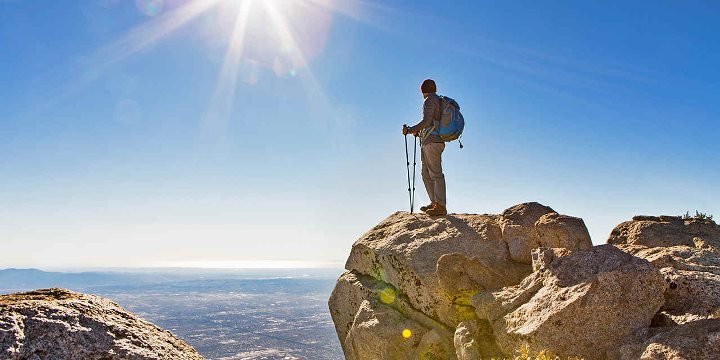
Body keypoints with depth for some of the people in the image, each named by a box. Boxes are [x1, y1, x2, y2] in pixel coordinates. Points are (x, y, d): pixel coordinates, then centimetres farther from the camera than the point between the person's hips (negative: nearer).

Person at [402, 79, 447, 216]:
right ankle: (434, 202, 14)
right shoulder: (439, 101, 22)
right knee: (426, 174, 12)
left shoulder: (429, 100, -6)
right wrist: (419, 132, 32)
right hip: (427, 142, 10)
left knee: (435, 173, -14)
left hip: (432, 141, -10)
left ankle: (441, 206, -17)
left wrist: (410, 130, -16)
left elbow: (427, 121, -19)